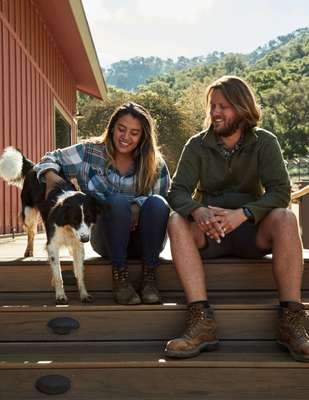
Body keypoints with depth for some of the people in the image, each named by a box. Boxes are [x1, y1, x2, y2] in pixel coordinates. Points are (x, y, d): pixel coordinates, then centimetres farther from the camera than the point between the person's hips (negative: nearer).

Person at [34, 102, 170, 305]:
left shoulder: (155, 164, 0)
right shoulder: (90, 153, 1)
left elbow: (161, 207, -6)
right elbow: (52, 159, 10)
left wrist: (139, 210, -27)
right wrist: (51, 175, -13)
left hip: (144, 241, 1)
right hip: (107, 239, -1)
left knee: (157, 203, -31)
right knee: (117, 202, -33)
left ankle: (149, 276, -22)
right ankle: (120, 274, -22)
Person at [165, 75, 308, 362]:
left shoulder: (264, 142, 0)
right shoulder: (197, 145, 2)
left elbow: (281, 191, -13)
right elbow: (177, 191, -8)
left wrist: (242, 214, -31)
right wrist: (197, 211, -33)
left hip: (251, 231, 0)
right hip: (208, 233, 1)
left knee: (285, 219, -29)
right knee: (177, 222, -29)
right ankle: (202, 322, -38)